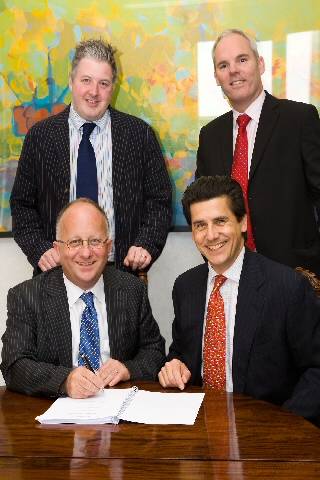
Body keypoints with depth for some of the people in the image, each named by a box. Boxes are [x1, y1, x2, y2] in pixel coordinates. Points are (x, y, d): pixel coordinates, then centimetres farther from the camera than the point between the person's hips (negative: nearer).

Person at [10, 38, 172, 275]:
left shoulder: (141, 134, 0)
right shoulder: (40, 136, 2)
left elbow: (159, 200, 2)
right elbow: (22, 204, 5)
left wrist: (146, 245, -12)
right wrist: (39, 249, -8)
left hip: (123, 269, 0)